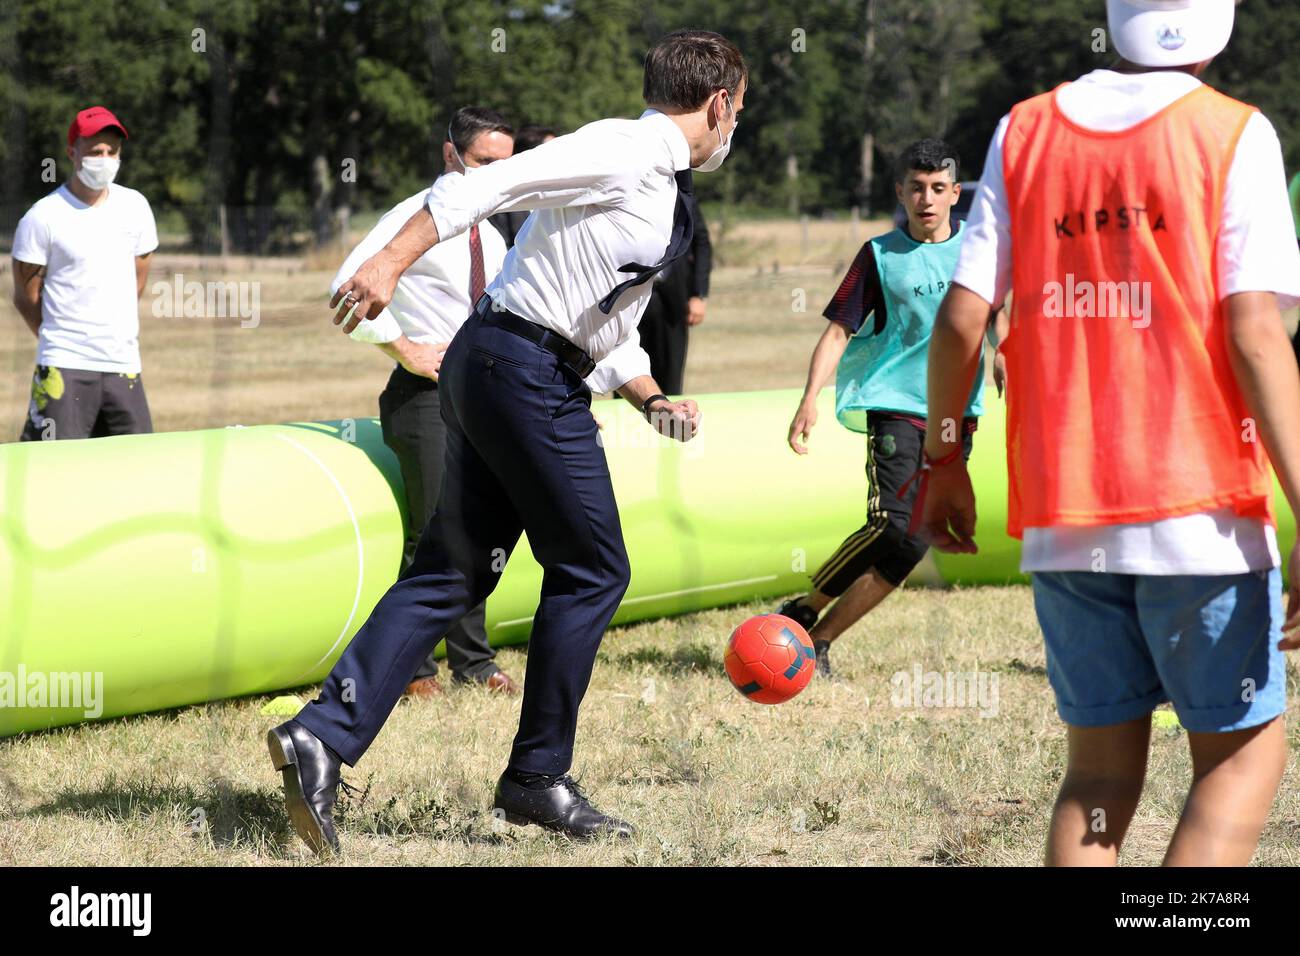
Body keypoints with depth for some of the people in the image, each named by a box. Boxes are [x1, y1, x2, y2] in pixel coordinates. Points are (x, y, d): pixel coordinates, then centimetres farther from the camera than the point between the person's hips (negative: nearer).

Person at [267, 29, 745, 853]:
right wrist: (392, 264, -25)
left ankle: (323, 736, -3)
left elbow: (613, 333, 26)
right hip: (529, 371, -10)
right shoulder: (626, 152, -10)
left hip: (491, 366, 10)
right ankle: (538, 779, 8)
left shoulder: (664, 191, 21)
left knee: (454, 573, 5)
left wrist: (652, 399, 10)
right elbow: (489, 186, -18)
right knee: (592, 570, 0)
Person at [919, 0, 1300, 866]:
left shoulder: (1024, 134, 7)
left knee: (1102, 768, 13)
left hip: (1059, 514, 4)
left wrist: (942, 458, 18)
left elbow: (962, 317, 3)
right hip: (1198, 505, -4)